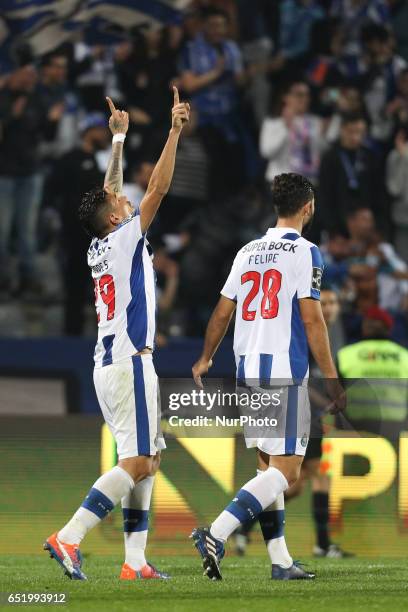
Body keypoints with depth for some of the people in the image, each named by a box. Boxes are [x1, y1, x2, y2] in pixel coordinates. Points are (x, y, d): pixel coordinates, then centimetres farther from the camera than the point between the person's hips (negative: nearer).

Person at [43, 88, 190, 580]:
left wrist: (119, 138, 31)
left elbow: (109, 192, 25)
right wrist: (174, 131, -10)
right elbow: (157, 188, -13)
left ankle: (135, 559, 3)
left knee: (147, 459, 9)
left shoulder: (98, 249, 11)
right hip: (129, 362, -9)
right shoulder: (125, 239, -9)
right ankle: (68, 538, -20)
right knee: (135, 463, -11)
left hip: (107, 366, 9)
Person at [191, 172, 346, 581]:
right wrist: (332, 379, -8)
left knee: (268, 466, 13)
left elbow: (222, 312, 17)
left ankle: (281, 561, 12)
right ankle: (215, 536, -22)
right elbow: (311, 319, -11)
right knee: (285, 470, -8)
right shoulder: (304, 252, -7)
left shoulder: (247, 252, 13)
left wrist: (205, 359, 33)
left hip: (247, 371, 7)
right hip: (285, 371, -7)